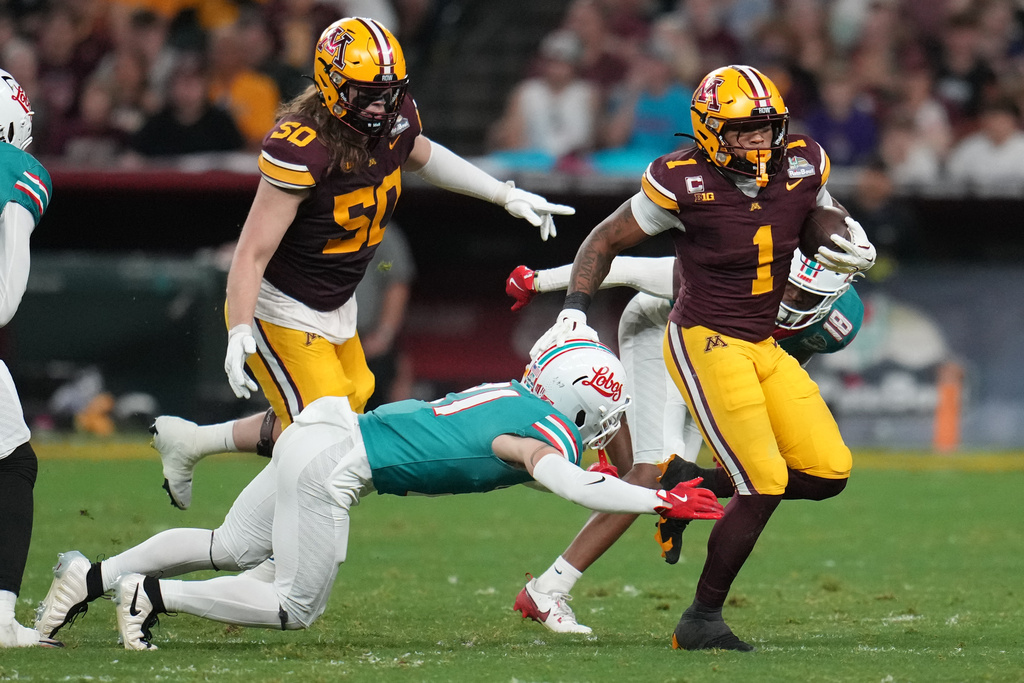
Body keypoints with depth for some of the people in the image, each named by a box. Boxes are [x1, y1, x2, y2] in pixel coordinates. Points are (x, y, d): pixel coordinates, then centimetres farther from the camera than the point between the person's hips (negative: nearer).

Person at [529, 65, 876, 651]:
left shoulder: (803, 167, -2)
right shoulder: (684, 184, -16)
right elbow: (605, 242, -3)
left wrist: (856, 251, -3)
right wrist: (574, 313, -13)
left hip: (764, 346, 7)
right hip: (706, 344, -7)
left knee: (829, 473, 0)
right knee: (766, 482, -15)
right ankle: (701, 620, -3)